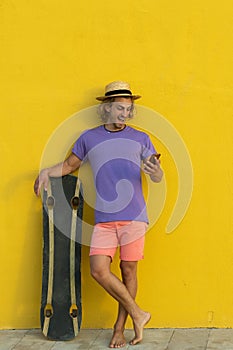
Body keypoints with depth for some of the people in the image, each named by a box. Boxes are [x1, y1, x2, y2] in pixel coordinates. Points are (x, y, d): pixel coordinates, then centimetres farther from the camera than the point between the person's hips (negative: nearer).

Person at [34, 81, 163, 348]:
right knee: (99, 270, -10)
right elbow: (69, 165, 21)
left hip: (134, 216, -1)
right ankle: (137, 314, 7)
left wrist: (155, 171, -21)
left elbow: (157, 177, 4)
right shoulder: (89, 138, 10)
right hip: (104, 218, 1)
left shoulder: (140, 139, 8)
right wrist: (47, 172, 2)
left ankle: (120, 327, 19)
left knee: (128, 271, 3)